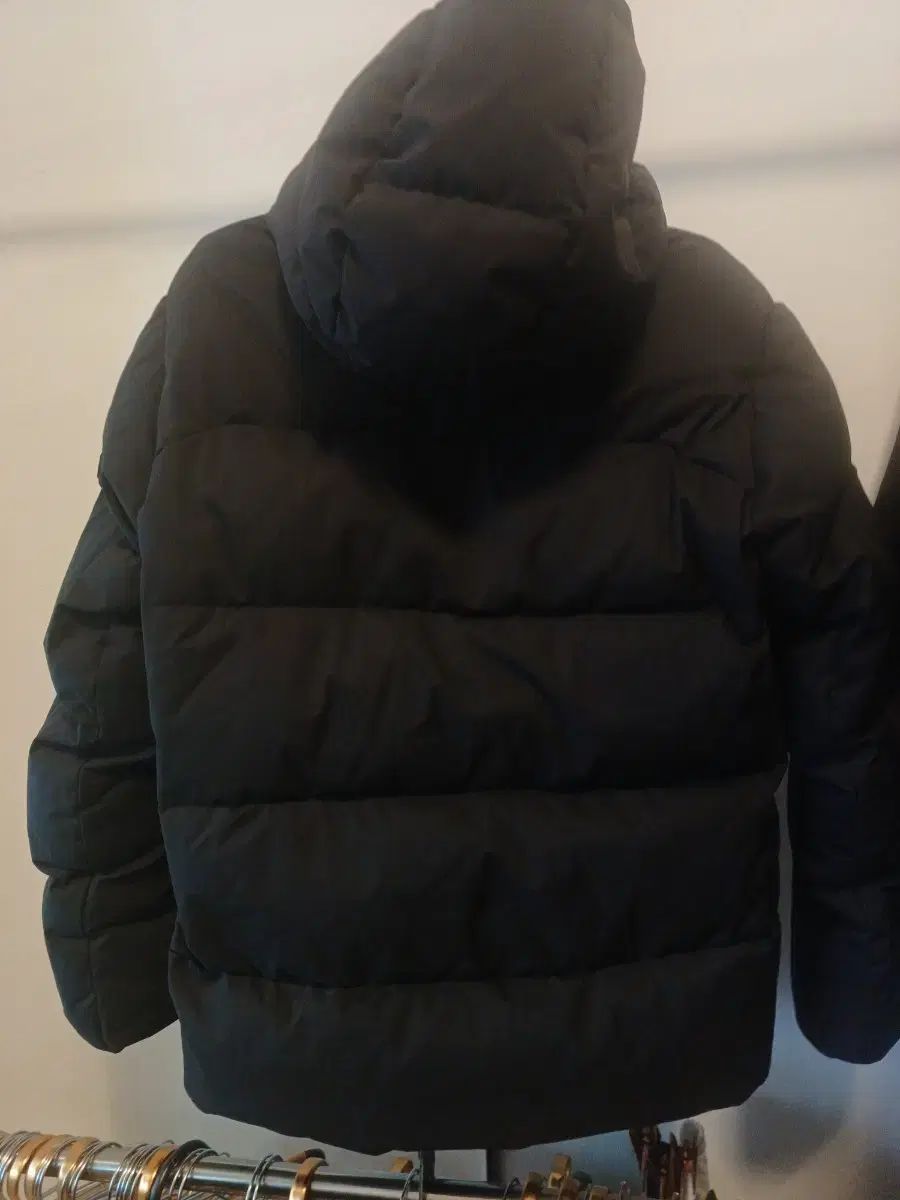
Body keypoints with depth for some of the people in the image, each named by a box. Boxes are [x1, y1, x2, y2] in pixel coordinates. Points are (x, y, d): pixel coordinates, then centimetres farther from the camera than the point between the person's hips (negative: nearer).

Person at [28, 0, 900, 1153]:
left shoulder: (213, 321, -10)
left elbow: (105, 699, -8)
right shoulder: (731, 347, -11)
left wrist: (112, 966, 5)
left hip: (300, 1036, 1)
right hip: (638, 1031, 1)